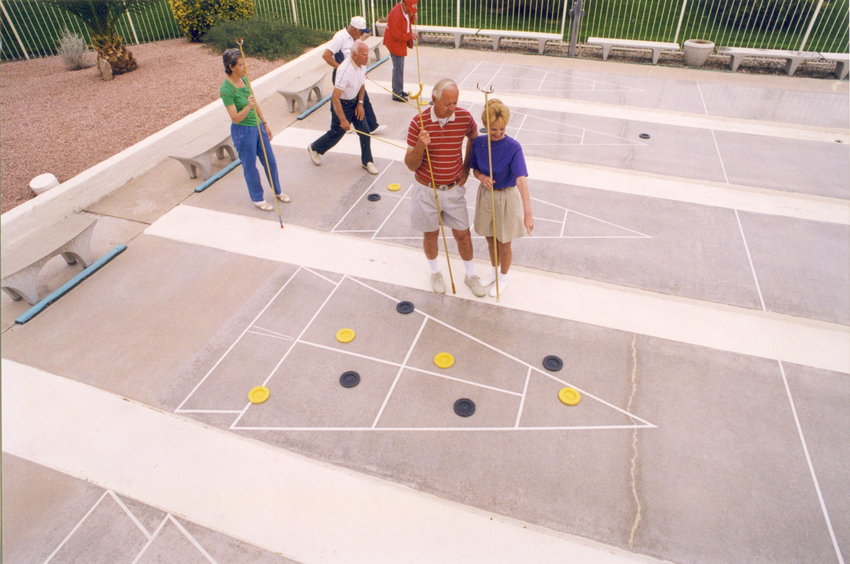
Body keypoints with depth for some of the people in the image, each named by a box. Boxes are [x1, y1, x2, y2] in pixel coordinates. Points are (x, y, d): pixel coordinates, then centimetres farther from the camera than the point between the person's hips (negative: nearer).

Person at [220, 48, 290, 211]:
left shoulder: (244, 80, 3)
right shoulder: (226, 90, -20)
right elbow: (235, 118, -22)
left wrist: (265, 124, 17)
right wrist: (248, 107, -37)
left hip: (257, 126, 7)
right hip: (243, 131, -7)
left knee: (270, 161, 16)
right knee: (250, 167, 7)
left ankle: (277, 191, 36)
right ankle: (257, 199, 24)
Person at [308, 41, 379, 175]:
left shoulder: (362, 65, -9)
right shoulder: (345, 71, -34)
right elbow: (335, 98, -33)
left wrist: (360, 103, 0)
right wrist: (343, 120, -29)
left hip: (354, 101, 7)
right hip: (341, 104, -7)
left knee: (364, 131, 3)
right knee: (336, 133, 10)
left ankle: (367, 161, 19)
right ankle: (314, 148, 37)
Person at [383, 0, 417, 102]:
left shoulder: (405, 11, 4)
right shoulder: (396, 13, -25)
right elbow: (396, 35, -26)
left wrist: (412, 19, 0)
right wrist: (410, 36, -19)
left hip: (401, 44, 10)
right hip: (395, 44, -10)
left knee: (399, 68, 17)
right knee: (398, 68, -6)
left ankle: (398, 90, 29)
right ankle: (397, 94, 0)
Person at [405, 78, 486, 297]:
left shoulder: (464, 117, -11)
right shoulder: (419, 123, -17)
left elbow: (474, 138, 14)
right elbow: (411, 165, -14)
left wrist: (466, 167, 7)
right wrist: (419, 147, -34)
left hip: (454, 189, 1)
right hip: (426, 190, -1)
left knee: (463, 235, 11)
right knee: (430, 235, 15)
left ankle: (471, 275, 34)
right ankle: (435, 272, 42)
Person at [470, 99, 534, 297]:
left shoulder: (513, 147, -24)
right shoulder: (478, 143, -9)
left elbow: (521, 179, -34)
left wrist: (528, 213, -44)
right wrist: (482, 177, -21)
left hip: (507, 197, -4)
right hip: (486, 195, 4)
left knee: (504, 245, 12)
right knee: (490, 240, 22)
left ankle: (503, 278, 38)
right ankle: (494, 270, 48)